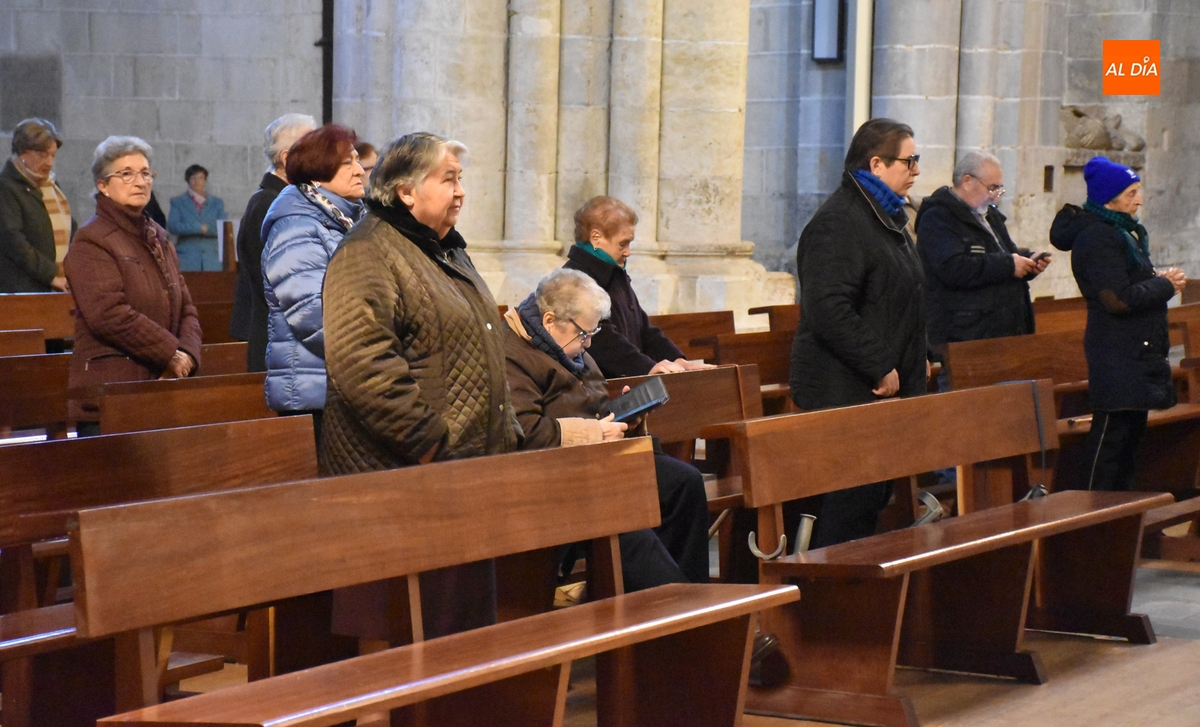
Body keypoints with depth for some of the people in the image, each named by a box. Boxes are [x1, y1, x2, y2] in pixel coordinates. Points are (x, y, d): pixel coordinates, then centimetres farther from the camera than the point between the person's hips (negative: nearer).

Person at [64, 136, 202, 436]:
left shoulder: (157, 239, 19)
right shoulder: (91, 242, -6)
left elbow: (186, 309, 17)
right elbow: (111, 315, -17)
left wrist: (187, 354, -3)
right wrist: (171, 354, -12)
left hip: (161, 388, 7)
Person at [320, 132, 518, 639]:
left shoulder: (448, 251, 20)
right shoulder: (368, 255, -12)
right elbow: (360, 362, -25)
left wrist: (505, 430, 20)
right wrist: (428, 440, -23)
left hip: (470, 471, 10)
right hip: (405, 478, -10)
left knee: (473, 616, 12)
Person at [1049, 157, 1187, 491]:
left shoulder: (1124, 231, 17)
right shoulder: (1097, 238, -17)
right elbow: (1119, 299, -23)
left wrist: (1159, 279, 6)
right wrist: (1165, 285, -11)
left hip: (1138, 350, 11)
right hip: (1118, 354, -11)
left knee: (1132, 428, 14)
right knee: (1113, 431, -9)